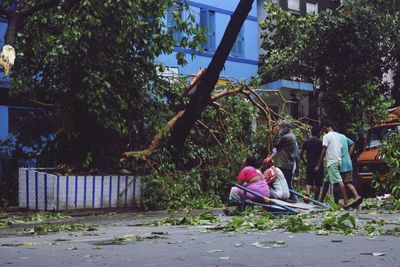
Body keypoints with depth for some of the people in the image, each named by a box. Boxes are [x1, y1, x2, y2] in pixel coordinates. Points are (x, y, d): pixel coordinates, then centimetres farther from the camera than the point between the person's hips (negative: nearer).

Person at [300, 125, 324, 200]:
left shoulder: (306, 142, 6)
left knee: (309, 181, 5)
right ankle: (316, 200, 10)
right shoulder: (320, 142, -5)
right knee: (318, 184, 6)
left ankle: (307, 192, -23)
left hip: (309, 165, 3)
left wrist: (304, 162, 16)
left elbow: (301, 153, 6)